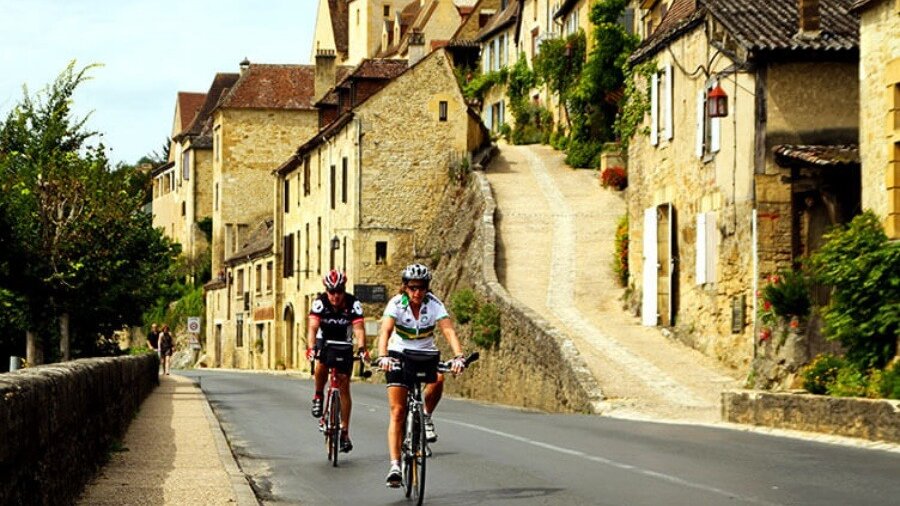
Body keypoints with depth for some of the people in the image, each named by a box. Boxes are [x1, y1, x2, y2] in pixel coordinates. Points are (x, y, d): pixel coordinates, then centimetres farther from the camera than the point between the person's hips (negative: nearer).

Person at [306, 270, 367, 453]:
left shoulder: (353, 304, -22)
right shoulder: (320, 302, -22)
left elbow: (359, 328, -31)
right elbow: (312, 327, -32)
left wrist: (361, 348, -49)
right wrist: (311, 347, -49)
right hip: (324, 341, -1)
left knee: (344, 386, -5)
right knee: (321, 365, -34)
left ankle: (345, 432, 1)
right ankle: (318, 397, -5)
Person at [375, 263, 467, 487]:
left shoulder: (434, 304, -17)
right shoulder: (396, 304, -19)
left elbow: (449, 331, -28)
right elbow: (385, 331, -33)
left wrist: (458, 356, -46)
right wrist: (383, 356, -51)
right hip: (399, 353, -1)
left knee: (438, 379, -33)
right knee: (397, 412, -11)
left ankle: (426, 417, -4)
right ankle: (395, 465, -11)